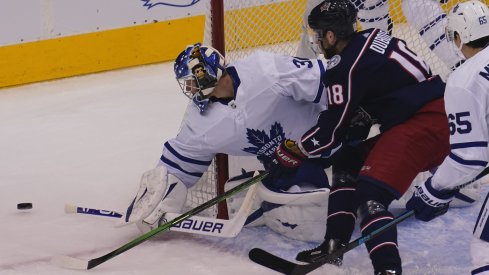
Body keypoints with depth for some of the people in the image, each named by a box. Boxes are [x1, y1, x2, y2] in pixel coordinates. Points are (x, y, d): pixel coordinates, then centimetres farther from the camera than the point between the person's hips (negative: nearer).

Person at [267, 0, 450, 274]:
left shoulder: (345, 66, -12)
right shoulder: (370, 38, 14)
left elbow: (332, 130, -7)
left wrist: (291, 154, 4)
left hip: (424, 125, -10)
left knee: (369, 195, -18)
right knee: (349, 162, 20)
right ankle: (333, 245, 21)